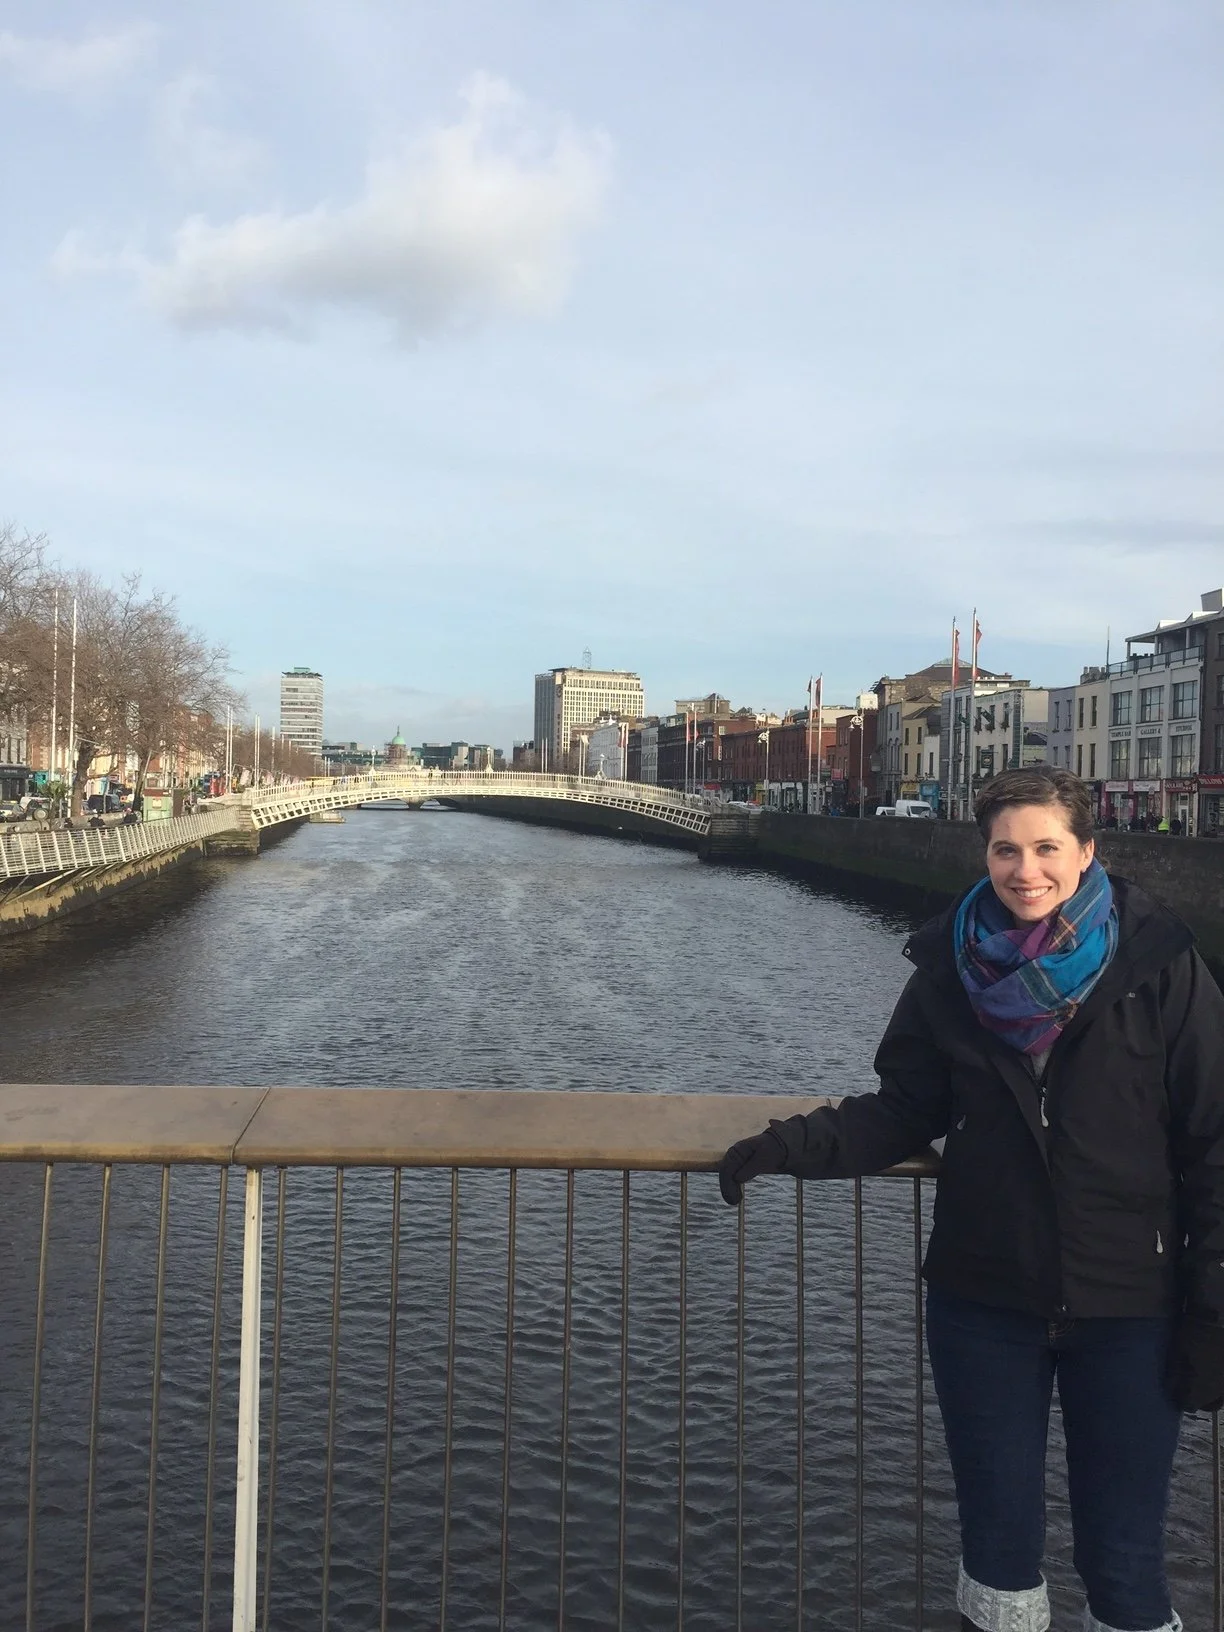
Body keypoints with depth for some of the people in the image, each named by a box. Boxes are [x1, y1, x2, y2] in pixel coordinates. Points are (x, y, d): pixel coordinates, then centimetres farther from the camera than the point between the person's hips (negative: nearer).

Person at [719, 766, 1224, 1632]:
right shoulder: (951, 969, -3)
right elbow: (906, 1111, 3)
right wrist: (797, 1144, -11)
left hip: (1128, 1311, -2)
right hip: (984, 1303, 2)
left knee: (1125, 1561, 10)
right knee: (999, 1544, 16)